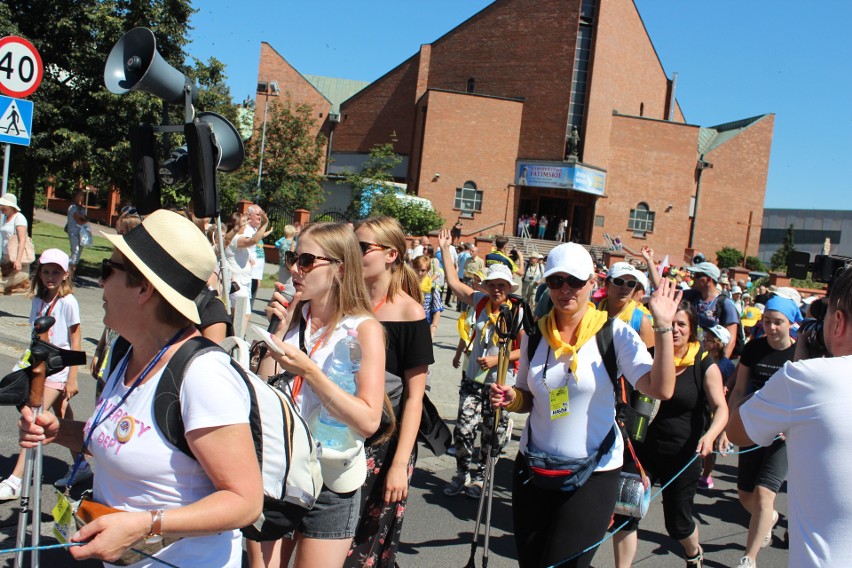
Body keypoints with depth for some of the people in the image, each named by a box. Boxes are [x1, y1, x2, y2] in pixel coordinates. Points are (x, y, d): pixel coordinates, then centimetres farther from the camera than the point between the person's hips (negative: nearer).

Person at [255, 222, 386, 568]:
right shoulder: (294, 318, 4)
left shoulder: (364, 329, -11)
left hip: (329, 481, -5)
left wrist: (308, 370, -25)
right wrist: (281, 330, -7)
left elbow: (368, 421, -21)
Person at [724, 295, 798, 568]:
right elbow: (739, 390, 5)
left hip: (785, 434, -4)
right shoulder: (753, 348, 0)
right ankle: (769, 518, 45)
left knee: (763, 492, -14)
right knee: (745, 494, 10)